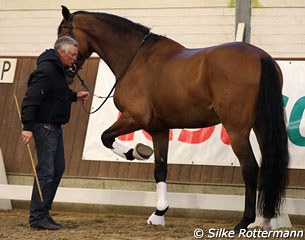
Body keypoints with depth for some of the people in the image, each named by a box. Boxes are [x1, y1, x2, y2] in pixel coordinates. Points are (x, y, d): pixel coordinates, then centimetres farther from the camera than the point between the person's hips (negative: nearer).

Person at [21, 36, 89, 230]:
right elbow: (31, 99, -25)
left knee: (58, 168, 14)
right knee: (46, 171, -11)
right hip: (45, 126, -11)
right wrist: (27, 127, -31)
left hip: (55, 127, 11)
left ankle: (44, 212, 20)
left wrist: (75, 96, 21)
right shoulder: (46, 71, -18)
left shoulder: (58, 69, 14)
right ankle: (37, 218, -9)